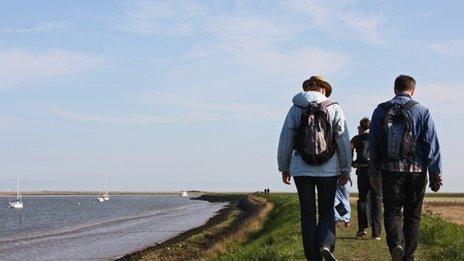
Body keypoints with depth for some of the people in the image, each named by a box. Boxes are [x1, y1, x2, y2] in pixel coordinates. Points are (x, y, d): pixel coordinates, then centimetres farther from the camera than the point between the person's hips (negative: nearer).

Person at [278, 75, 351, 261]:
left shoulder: (295, 109, 3)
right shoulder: (334, 108, 1)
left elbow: (285, 141, 4)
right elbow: (343, 141, -2)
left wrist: (284, 168, 13)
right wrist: (345, 170, 5)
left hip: (301, 170, 1)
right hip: (329, 170, 0)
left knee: (307, 214, 7)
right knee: (327, 211, 10)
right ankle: (326, 244, -16)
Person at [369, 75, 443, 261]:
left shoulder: (380, 111, 6)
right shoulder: (422, 111, 1)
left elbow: (373, 144, 8)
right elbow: (432, 145, -3)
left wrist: (374, 172, 14)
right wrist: (436, 173, -1)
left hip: (390, 170, 0)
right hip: (416, 171, 0)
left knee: (392, 212, 6)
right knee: (412, 215, 10)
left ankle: (396, 244, -20)